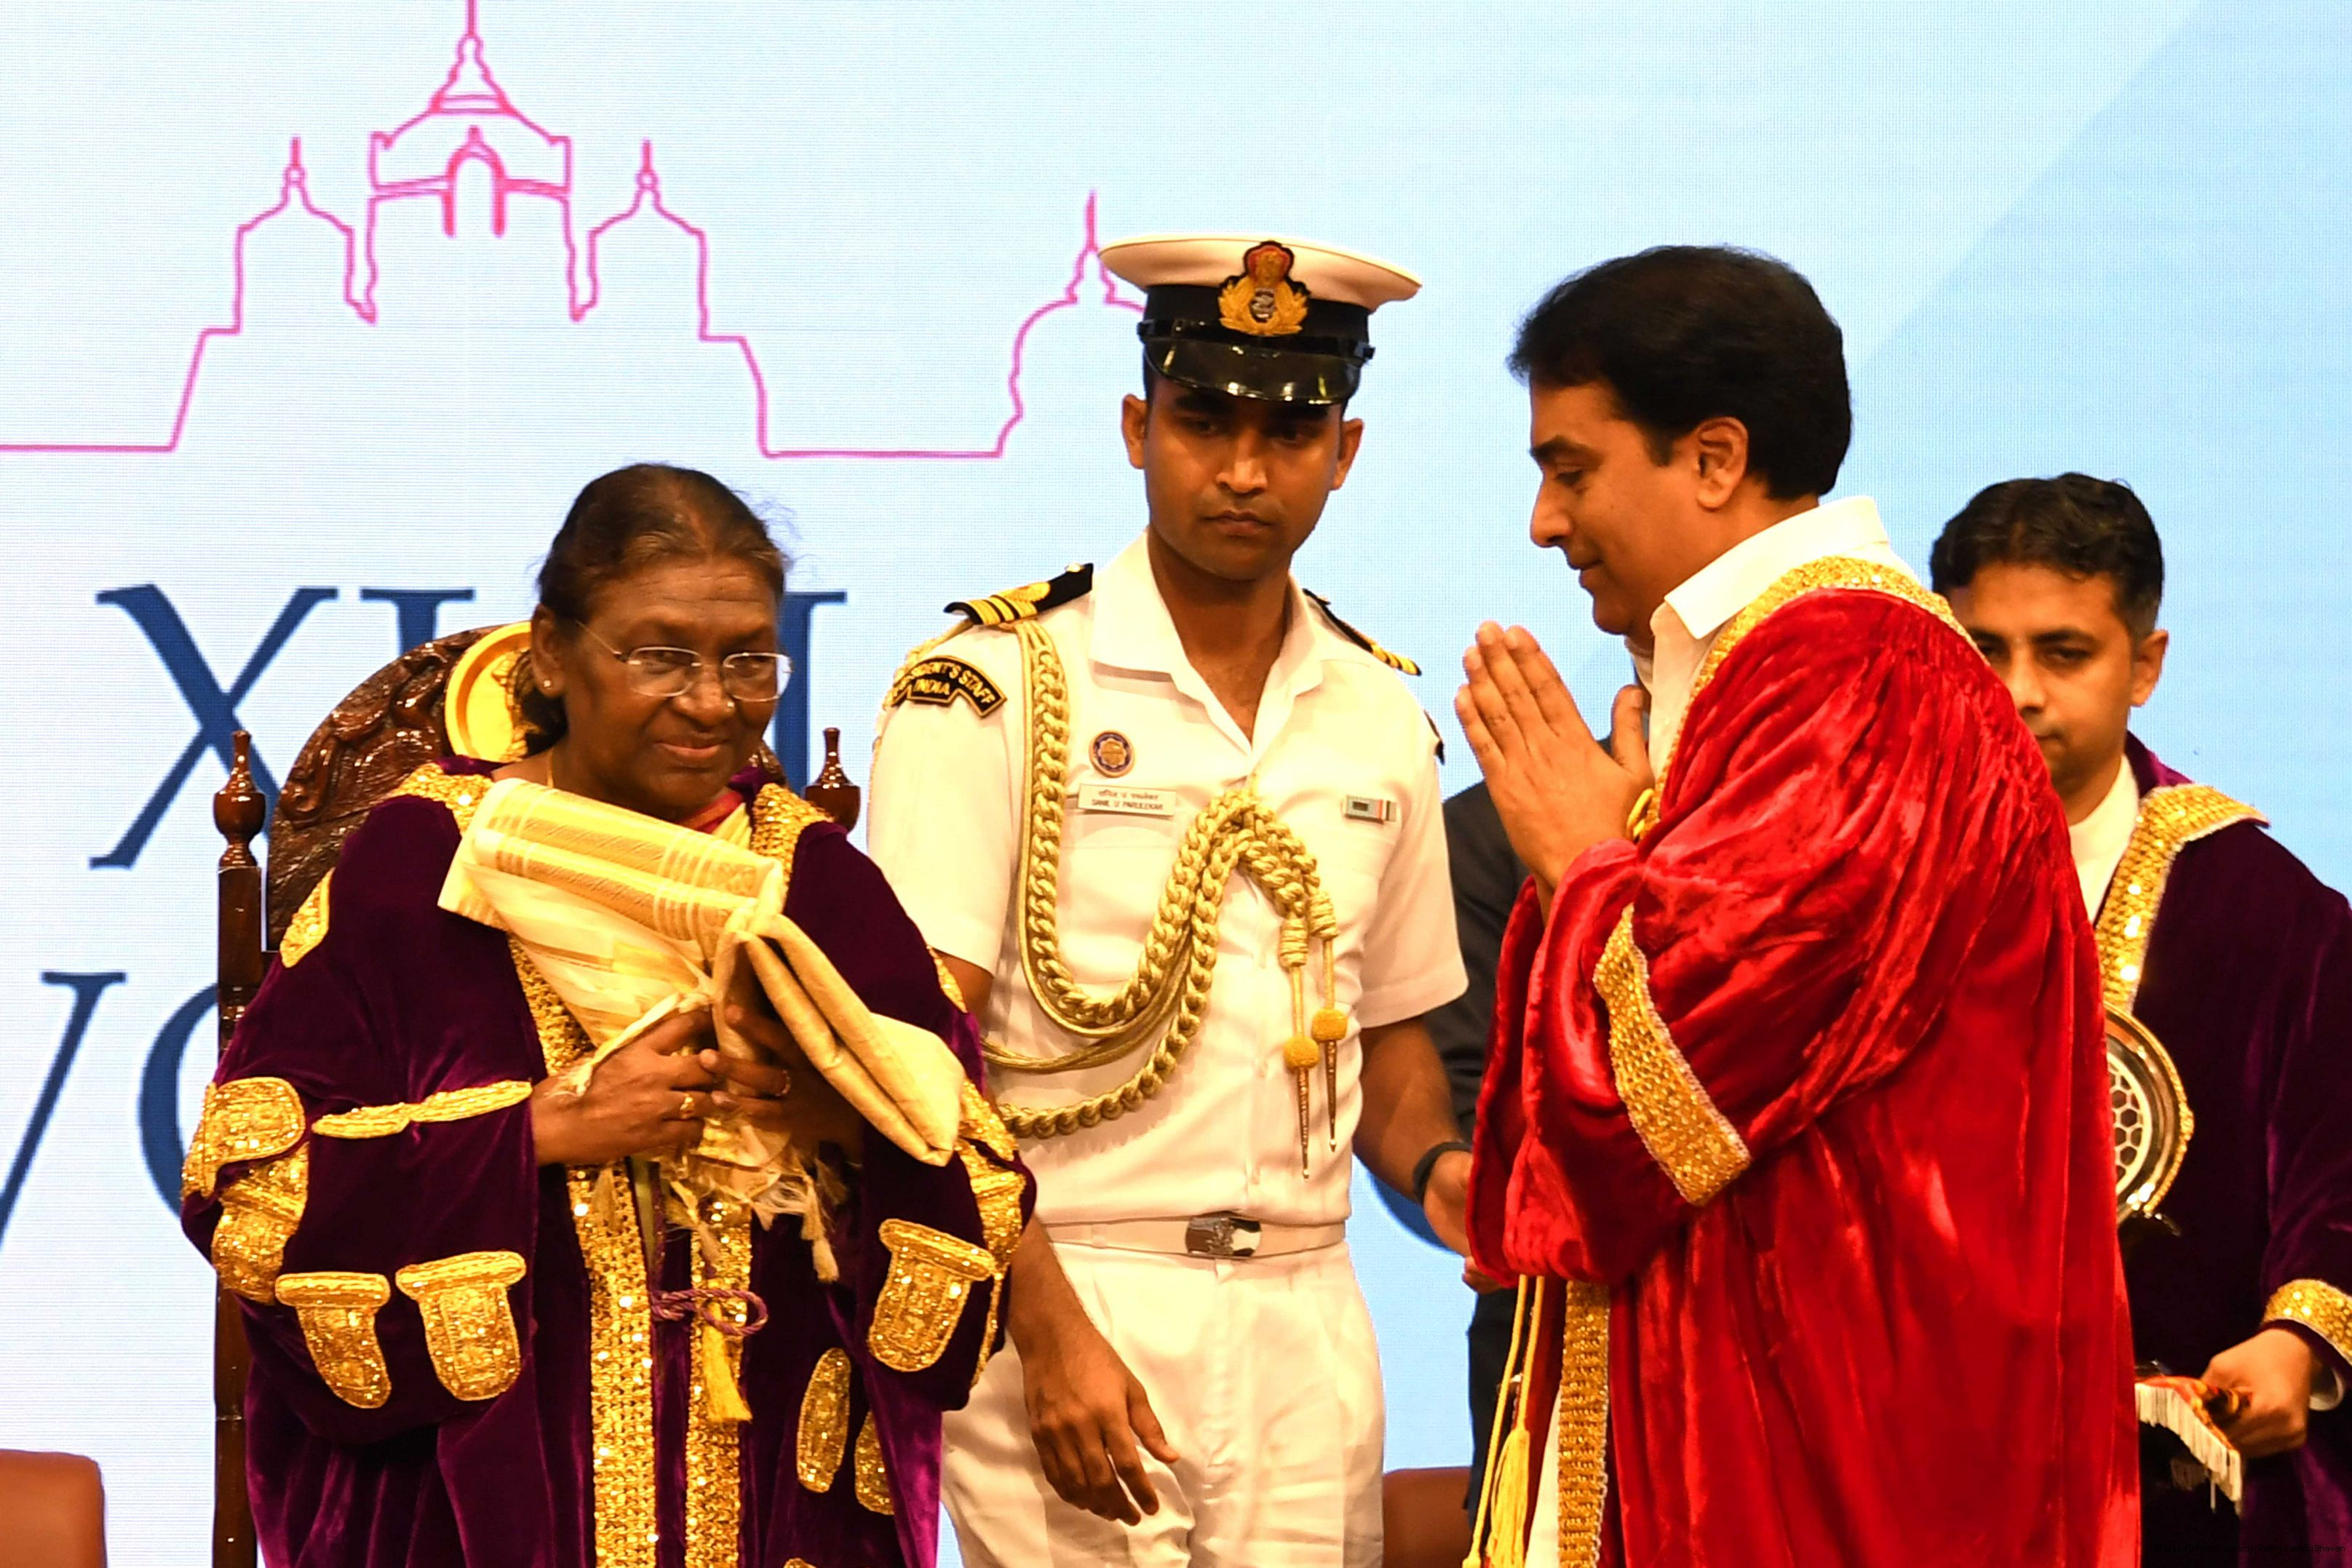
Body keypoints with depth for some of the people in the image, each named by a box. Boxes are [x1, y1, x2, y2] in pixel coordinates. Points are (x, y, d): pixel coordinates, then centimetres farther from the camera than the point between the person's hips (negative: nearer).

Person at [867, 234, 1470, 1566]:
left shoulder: (1382, 717, 11)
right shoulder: (996, 691, -5)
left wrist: (1437, 1167, -1)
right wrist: (1049, 1329, -17)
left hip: (1307, 1321, 5)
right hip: (1065, 1298, -4)